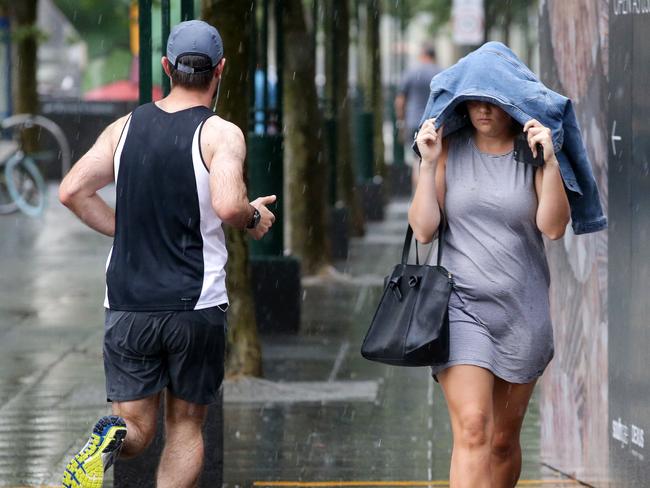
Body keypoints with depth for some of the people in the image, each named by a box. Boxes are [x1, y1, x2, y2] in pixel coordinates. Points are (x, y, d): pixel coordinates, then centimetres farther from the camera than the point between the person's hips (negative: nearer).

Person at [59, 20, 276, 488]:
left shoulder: (126, 127, 6)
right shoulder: (221, 134, -8)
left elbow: (73, 191, 4)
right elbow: (227, 205, -24)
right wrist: (254, 217, -2)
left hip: (127, 304, 3)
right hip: (197, 305, -3)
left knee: (137, 430, 7)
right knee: (186, 425, 14)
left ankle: (111, 439, -27)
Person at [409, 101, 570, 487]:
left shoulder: (533, 153, 2)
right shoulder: (450, 150, 3)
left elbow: (553, 227, -10)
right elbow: (424, 231, -2)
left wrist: (549, 162, -18)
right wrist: (429, 163, -8)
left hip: (521, 308, 2)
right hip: (462, 305, -1)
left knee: (504, 439, 10)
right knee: (472, 428, -18)